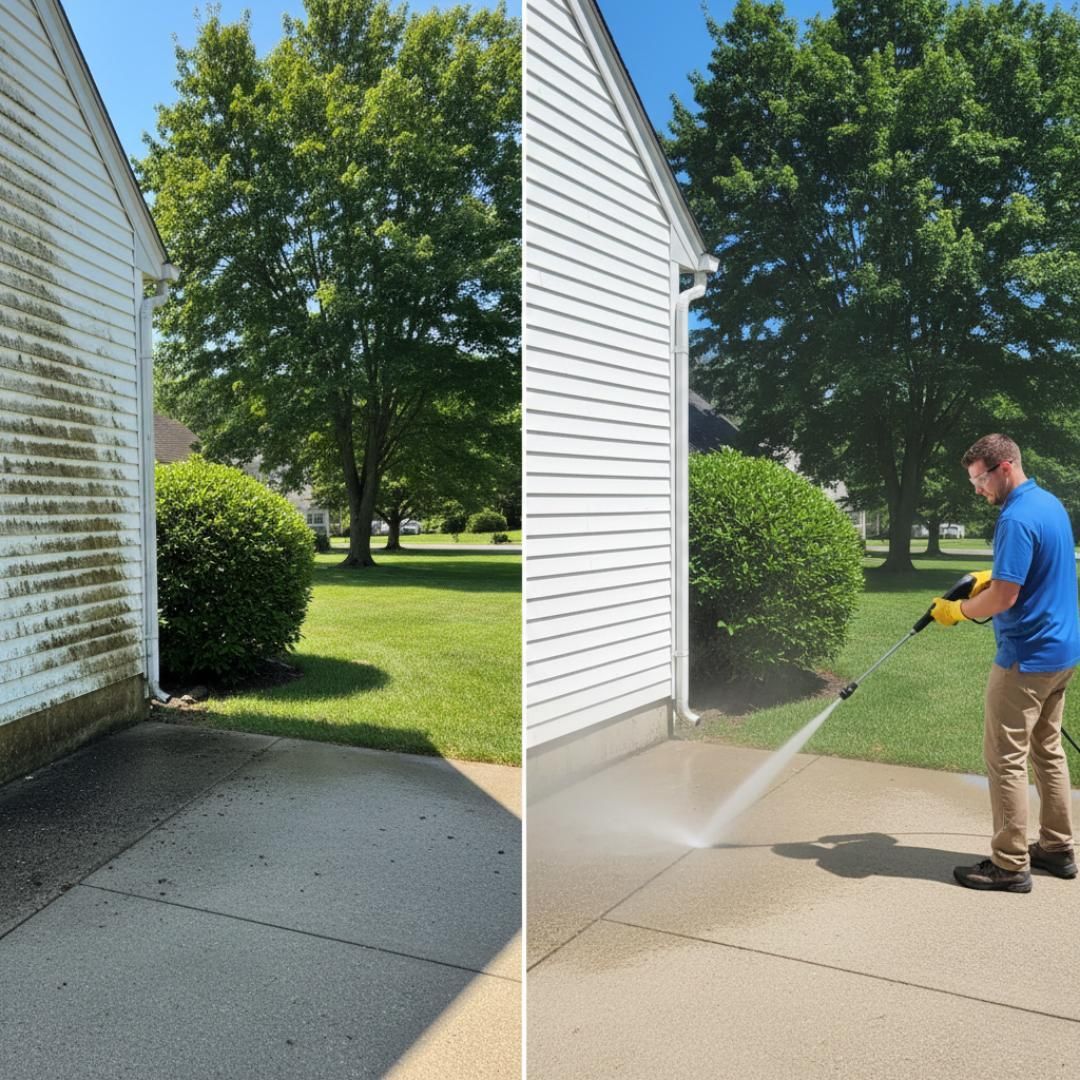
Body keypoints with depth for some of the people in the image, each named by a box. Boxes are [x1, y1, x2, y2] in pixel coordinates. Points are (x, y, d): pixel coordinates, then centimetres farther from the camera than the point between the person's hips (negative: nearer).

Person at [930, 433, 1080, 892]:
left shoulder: (1016, 518, -22)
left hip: (1027, 658, -10)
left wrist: (957, 610, -8)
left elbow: (1004, 596, -23)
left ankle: (1010, 865, 6)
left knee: (1005, 758, -2)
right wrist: (992, 575, 12)